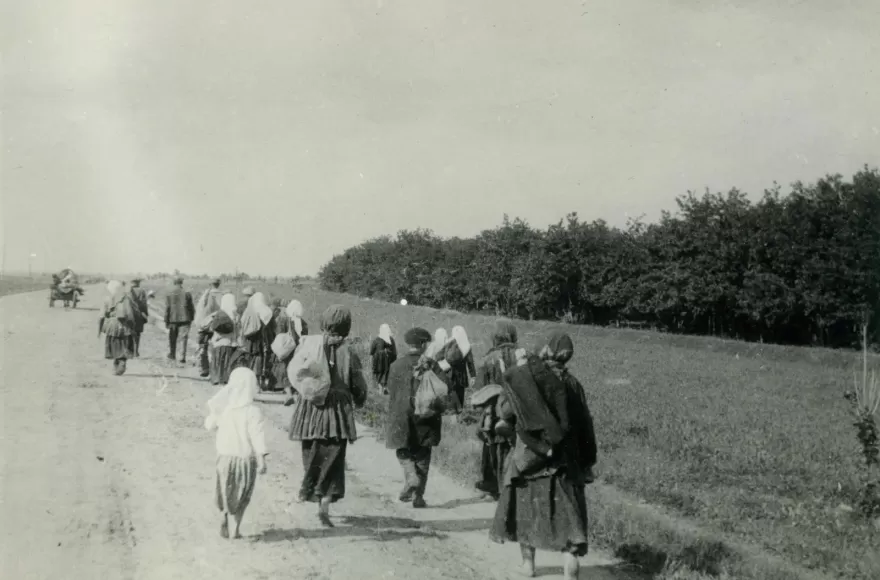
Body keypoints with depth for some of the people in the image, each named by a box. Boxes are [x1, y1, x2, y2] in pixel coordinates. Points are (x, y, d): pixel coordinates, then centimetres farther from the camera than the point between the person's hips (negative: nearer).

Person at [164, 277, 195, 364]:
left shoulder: (169, 294, -3)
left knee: (172, 338, 17)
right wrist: (191, 318, 14)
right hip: (184, 319, -1)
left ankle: (172, 355, 29)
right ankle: (182, 357, -6)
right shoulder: (187, 294, -2)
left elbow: (167, 309, -4)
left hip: (173, 320, 1)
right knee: (183, 338, 0)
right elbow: (191, 308, 1)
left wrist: (166, 321, 1)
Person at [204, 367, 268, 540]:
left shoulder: (222, 408, -3)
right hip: (246, 456, -2)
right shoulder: (252, 411, -16)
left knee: (225, 491, 20)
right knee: (241, 496, 15)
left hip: (225, 456, 2)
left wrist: (211, 413, 27)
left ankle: (224, 514, -6)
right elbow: (257, 435, -23)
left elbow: (209, 425, 12)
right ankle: (236, 529, 14)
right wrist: (262, 459, -25)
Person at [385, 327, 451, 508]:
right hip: (426, 418, 1)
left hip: (403, 417, -1)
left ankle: (411, 478, -12)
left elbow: (392, 394, 3)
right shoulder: (431, 364, -3)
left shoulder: (397, 365, -2)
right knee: (423, 456, 10)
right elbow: (446, 386, -10)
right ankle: (418, 496, 11)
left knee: (404, 452, 15)